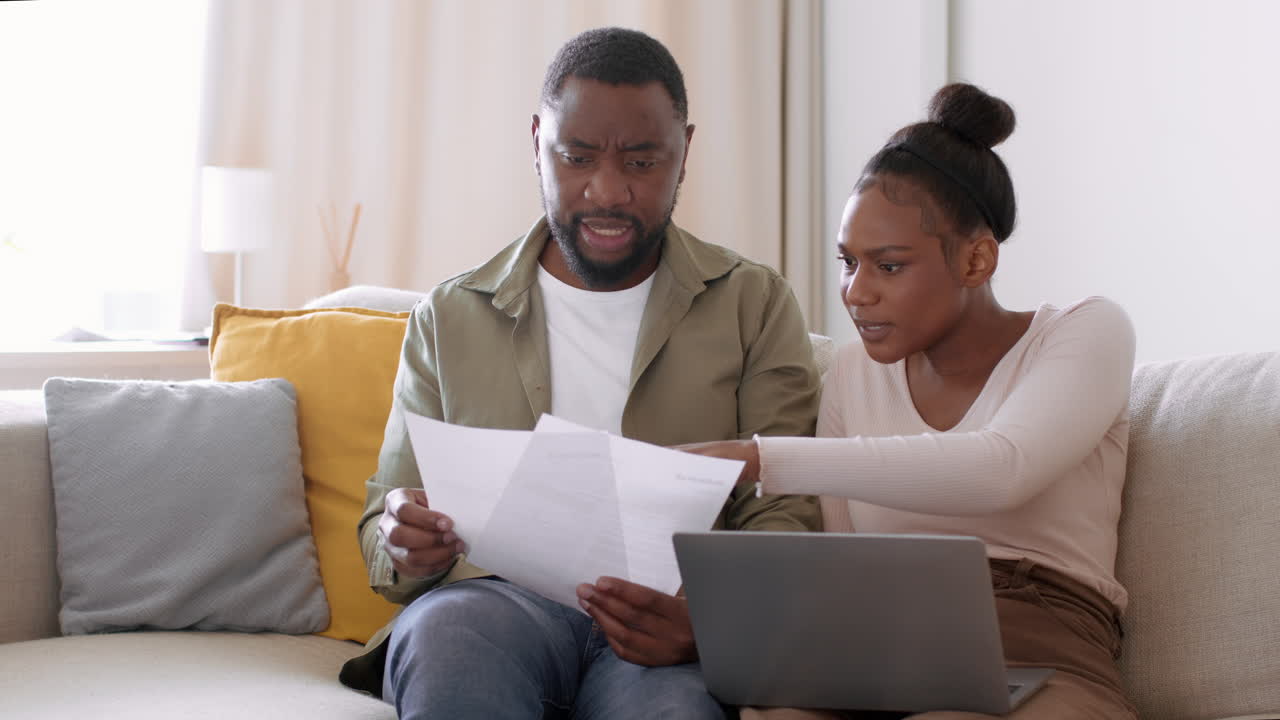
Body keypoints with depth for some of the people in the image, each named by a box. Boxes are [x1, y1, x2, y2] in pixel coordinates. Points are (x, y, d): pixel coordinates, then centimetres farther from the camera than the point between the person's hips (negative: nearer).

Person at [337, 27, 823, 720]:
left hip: (665, 635, -1)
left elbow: (784, 514, 3)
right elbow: (383, 523, 17)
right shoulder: (448, 317, 16)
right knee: (443, 633, -36)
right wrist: (406, 549, -10)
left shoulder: (757, 306, 13)